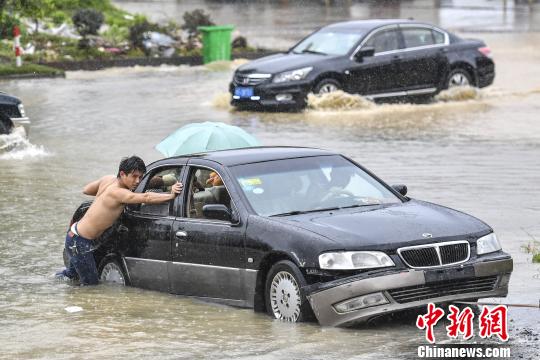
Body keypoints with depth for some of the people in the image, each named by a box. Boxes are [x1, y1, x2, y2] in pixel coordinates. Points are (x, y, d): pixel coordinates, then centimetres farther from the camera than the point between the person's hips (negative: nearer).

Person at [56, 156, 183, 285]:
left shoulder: (109, 179, 0)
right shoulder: (117, 192, -27)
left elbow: (86, 190, 17)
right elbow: (146, 198, -40)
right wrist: (171, 195, -43)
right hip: (79, 242, -10)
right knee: (91, 284, 0)